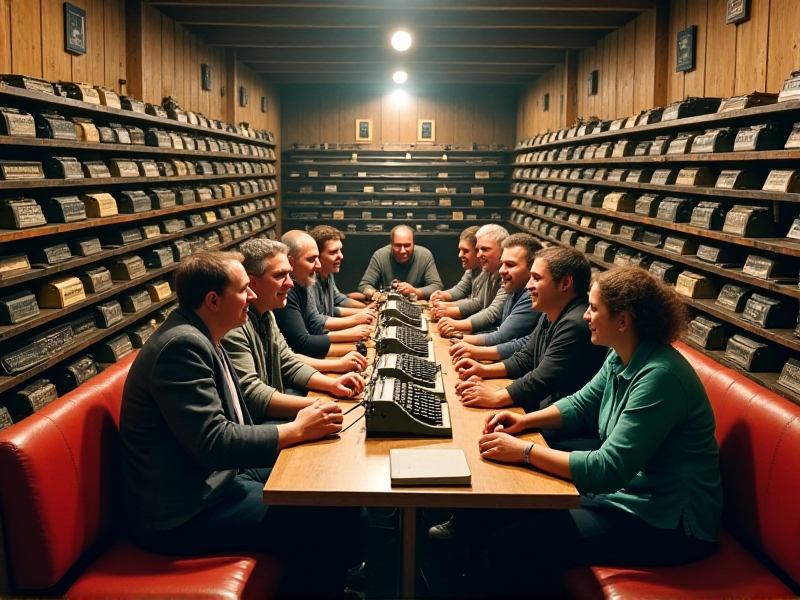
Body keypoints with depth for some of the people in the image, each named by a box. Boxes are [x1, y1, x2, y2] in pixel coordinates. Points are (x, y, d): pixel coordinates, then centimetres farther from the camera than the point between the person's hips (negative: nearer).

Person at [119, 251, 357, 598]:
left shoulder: (197, 338, 9)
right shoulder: (183, 345, -22)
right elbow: (213, 443, -26)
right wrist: (297, 430, -16)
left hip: (214, 477, 10)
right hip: (185, 512, -10)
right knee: (330, 514, -14)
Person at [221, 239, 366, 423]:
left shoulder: (265, 315, 9)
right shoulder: (234, 324, -23)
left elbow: (289, 365, 13)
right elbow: (250, 395, -29)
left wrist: (332, 384, -4)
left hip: (271, 420, 9)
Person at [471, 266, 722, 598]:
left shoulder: (660, 377, -27)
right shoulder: (621, 359, 1)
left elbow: (607, 470, -28)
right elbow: (582, 403, 18)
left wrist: (525, 451, -22)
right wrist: (525, 421, 3)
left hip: (667, 523, -9)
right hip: (625, 492, 9)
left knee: (512, 545, -17)